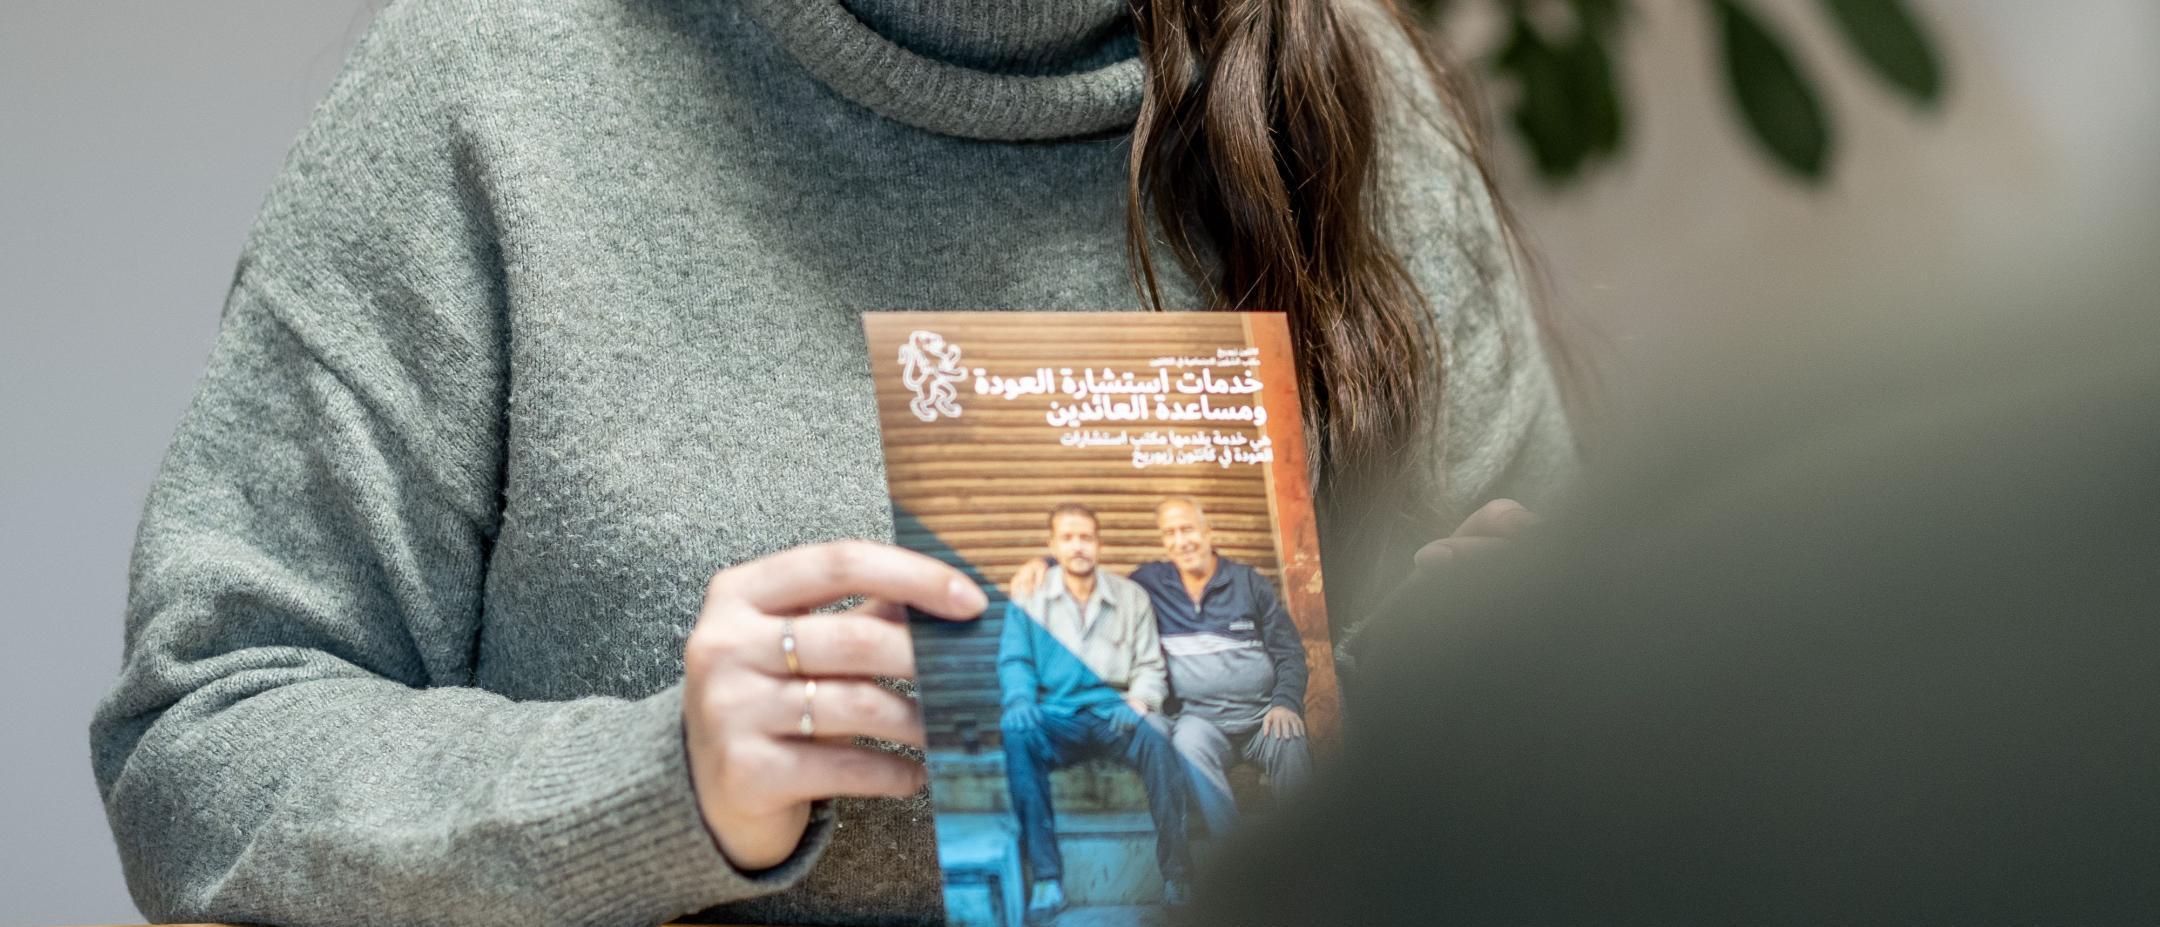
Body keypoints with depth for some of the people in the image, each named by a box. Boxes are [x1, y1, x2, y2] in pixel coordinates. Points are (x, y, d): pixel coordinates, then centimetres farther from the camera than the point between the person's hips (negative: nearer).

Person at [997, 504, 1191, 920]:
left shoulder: (1130, 596, 14)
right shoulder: (1029, 597, 11)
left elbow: (1150, 666, 10)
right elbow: (1014, 660, 5)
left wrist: (1141, 699, -13)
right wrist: (1019, 699, -17)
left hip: (1114, 710, 0)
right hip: (1056, 717, 0)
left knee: (1155, 736, -36)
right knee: (1017, 734, -36)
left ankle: (1176, 874, -32)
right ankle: (1045, 877, -35)